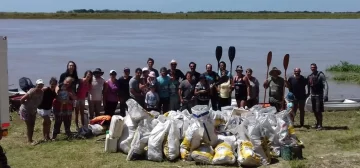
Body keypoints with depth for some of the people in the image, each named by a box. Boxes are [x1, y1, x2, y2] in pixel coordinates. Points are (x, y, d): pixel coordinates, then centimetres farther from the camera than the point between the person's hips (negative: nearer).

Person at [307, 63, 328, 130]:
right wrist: (308, 93, 20)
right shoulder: (310, 76, 8)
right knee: (314, 111, 13)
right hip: (312, 95, 6)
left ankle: (320, 125, 1)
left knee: (319, 111, -8)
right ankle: (317, 123, 28)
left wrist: (325, 95, -25)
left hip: (319, 95, -6)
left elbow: (325, 85, -16)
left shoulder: (320, 75, -10)